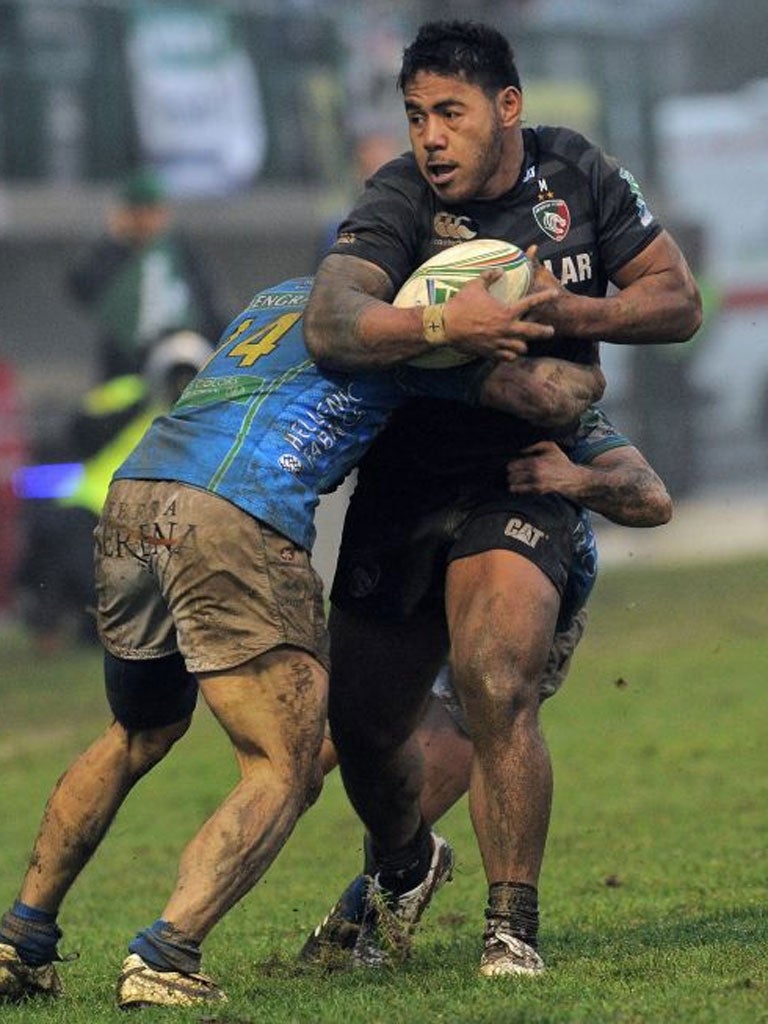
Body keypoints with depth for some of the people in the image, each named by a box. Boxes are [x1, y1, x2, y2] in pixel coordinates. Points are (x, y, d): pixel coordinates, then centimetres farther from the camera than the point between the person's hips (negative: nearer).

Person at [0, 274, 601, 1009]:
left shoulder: (276, 298, 33)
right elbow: (562, 392, 12)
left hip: (133, 495, 7)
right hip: (236, 519, -7)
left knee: (137, 739, 27)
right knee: (281, 773, -1)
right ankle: (164, 957, -19)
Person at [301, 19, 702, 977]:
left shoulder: (578, 175, -4)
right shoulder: (398, 200, -15)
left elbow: (678, 302, -1)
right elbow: (331, 325, -31)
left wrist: (569, 312, -18)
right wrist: (440, 323, -46)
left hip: (523, 484, -1)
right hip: (401, 488, 1)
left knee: (497, 691, -23)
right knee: (362, 725, 9)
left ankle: (512, 925, -11)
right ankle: (405, 866, 42)